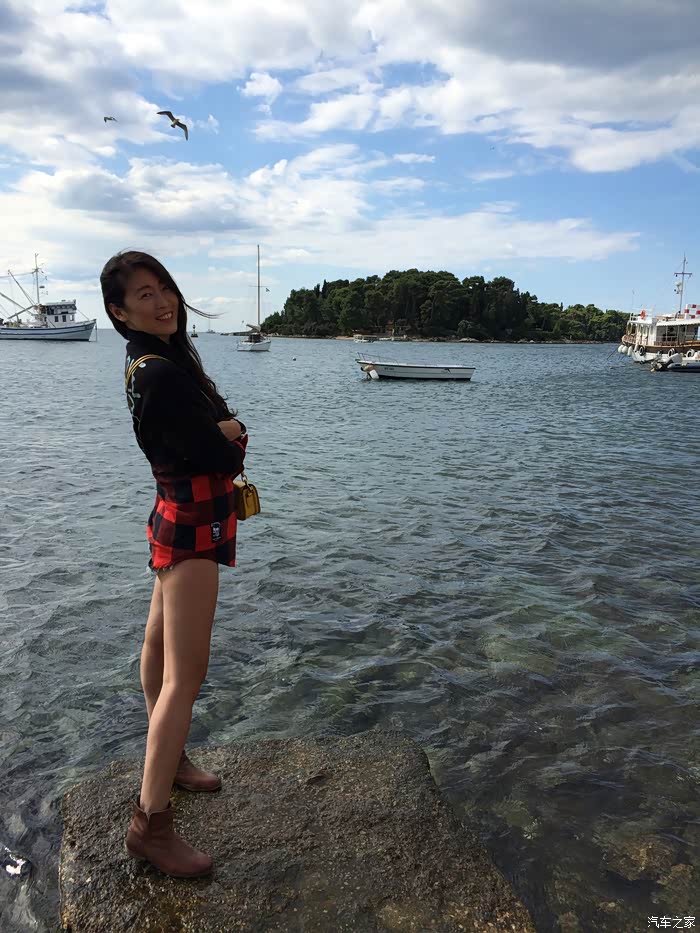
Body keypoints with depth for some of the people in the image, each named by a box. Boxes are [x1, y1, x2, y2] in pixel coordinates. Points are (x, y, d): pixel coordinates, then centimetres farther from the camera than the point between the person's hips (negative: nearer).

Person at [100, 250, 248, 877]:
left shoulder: (164, 356, 9)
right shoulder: (159, 373, -23)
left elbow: (221, 427, 11)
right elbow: (222, 457, -21)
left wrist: (222, 430, -9)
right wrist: (231, 436, -2)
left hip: (179, 516, 11)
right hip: (192, 526, -11)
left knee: (161, 641, 22)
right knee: (186, 676, -6)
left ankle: (166, 756, 43)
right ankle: (150, 823, 5)